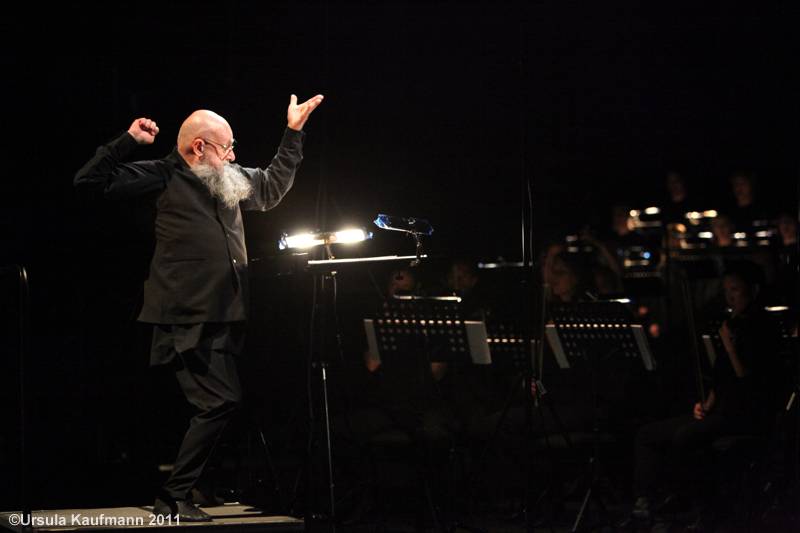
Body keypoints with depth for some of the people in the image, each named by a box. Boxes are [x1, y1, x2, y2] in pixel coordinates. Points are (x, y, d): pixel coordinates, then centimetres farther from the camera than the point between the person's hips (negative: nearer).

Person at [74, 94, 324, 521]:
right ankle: (173, 498, -6)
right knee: (221, 403, -16)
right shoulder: (161, 177, -5)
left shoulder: (231, 181, 16)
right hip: (188, 321, -8)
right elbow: (90, 181, -9)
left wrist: (293, 134, 32)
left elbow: (270, 189, 34)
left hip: (226, 321, 8)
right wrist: (127, 142, -17)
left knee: (224, 404, 10)